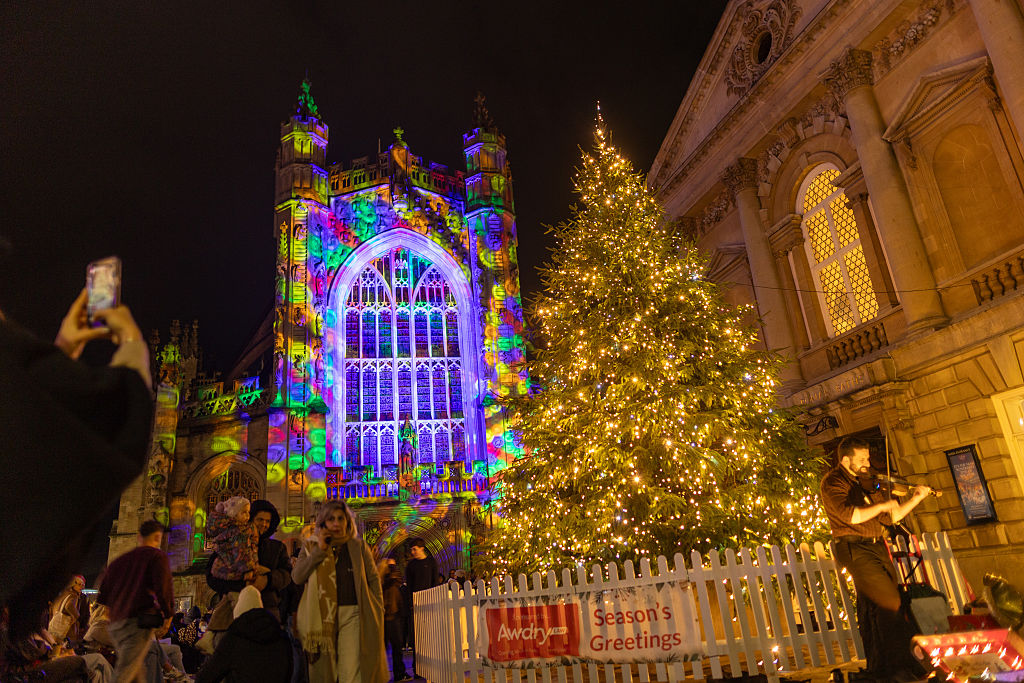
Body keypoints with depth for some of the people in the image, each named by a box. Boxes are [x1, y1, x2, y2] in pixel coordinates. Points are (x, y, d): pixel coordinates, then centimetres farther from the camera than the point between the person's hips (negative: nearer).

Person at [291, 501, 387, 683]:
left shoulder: (359, 546, 11)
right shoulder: (312, 546, 12)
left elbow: (373, 578, 13)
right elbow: (296, 577, -2)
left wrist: (378, 609, 4)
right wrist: (320, 550, -7)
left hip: (352, 613, -1)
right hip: (321, 615, 1)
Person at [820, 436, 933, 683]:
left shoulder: (864, 482, 18)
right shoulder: (833, 482, -7)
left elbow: (890, 517, 18)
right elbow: (850, 516, -21)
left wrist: (916, 498, 9)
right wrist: (882, 505, -12)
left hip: (876, 547, 8)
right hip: (855, 549, -8)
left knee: (872, 609, 10)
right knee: (890, 603, -12)